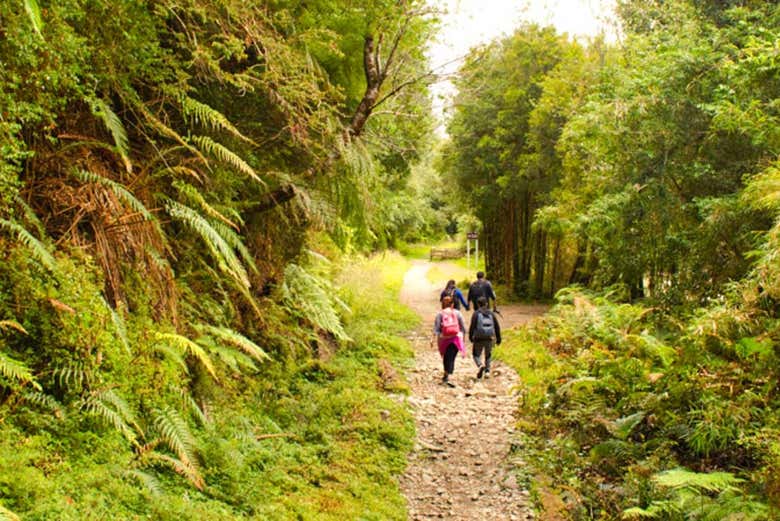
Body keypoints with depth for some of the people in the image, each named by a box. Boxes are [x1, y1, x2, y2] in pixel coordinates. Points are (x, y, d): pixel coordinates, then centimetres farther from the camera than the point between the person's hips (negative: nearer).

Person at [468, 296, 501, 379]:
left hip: (478, 339, -3)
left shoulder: (476, 313, -3)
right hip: (489, 338, 3)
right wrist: (498, 338, 13)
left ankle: (480, 365, -14)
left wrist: (470, 336, -1)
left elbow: (472, 326, -11)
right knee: (488, 355, 23)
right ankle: (487, 372, 14)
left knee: (476, 354, 14)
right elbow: (497, 327, 6)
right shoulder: (491, 313, 7)